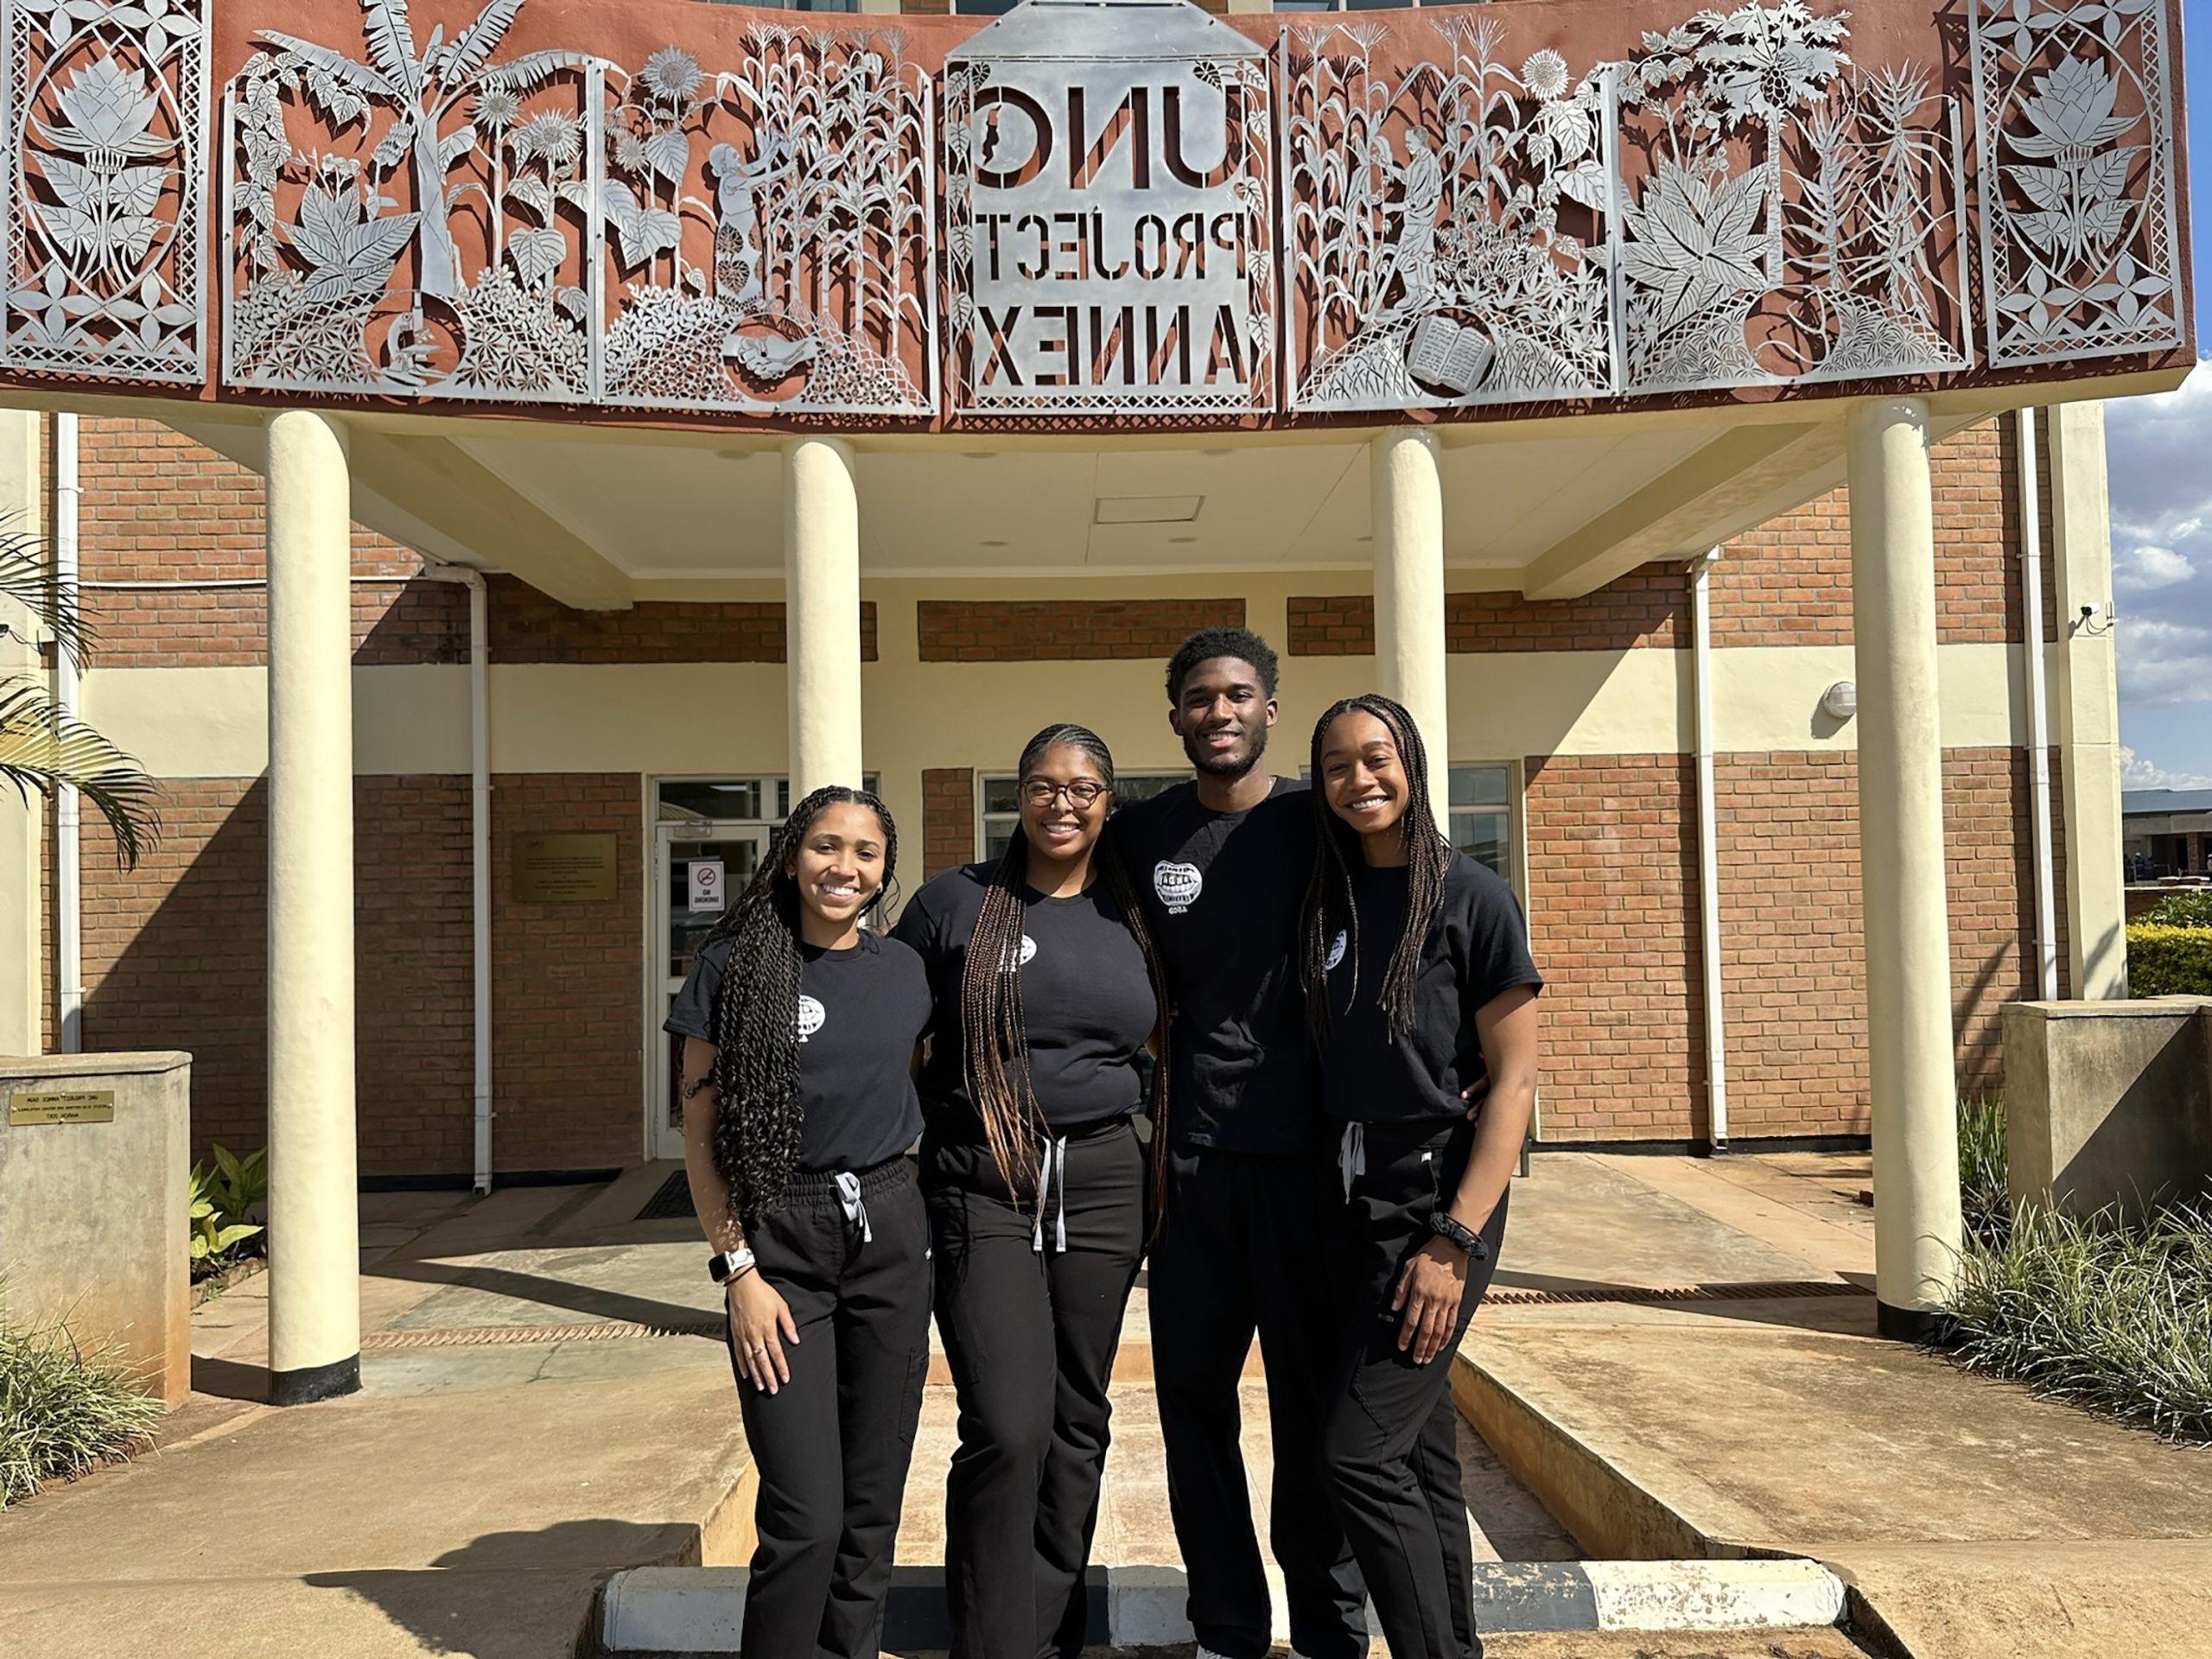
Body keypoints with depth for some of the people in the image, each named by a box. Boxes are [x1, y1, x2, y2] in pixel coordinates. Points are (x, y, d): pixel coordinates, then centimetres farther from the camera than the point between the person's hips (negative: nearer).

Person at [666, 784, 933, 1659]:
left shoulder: (903, 969, 5)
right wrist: (739, 1268, -8)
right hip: (780, 1242, -3)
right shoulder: (734, 965, -5)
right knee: (807, 1518, -6)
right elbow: (699, 1131, -3)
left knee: (874, 1505, 9)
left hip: (891, 1233, 4)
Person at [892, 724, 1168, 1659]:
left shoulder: (1133, 918, 8)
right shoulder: (956, 902, -1)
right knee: (1008, 1428, -12)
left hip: (1102, 1185, 3)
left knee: (1076, 1423, 12)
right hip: (979, 1188, -3)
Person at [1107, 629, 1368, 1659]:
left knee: (1313, 1401, 6)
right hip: (1193, 1154, 3)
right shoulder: (1141, 835, 6)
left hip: (1307, 1154, -3)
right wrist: (1141, 1126, 6)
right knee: (1192, 1395, 10)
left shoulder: (1318, 823, -2)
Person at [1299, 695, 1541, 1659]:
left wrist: (1454, 1243, -16)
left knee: (1360, 1451, -9)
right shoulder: (1328, 901, 8)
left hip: (1437, 1195, -6)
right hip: (1352, 1196, 6)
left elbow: (1514, 1080, -11)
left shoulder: (1470, 897, -8)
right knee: (1421, 1448, 13)